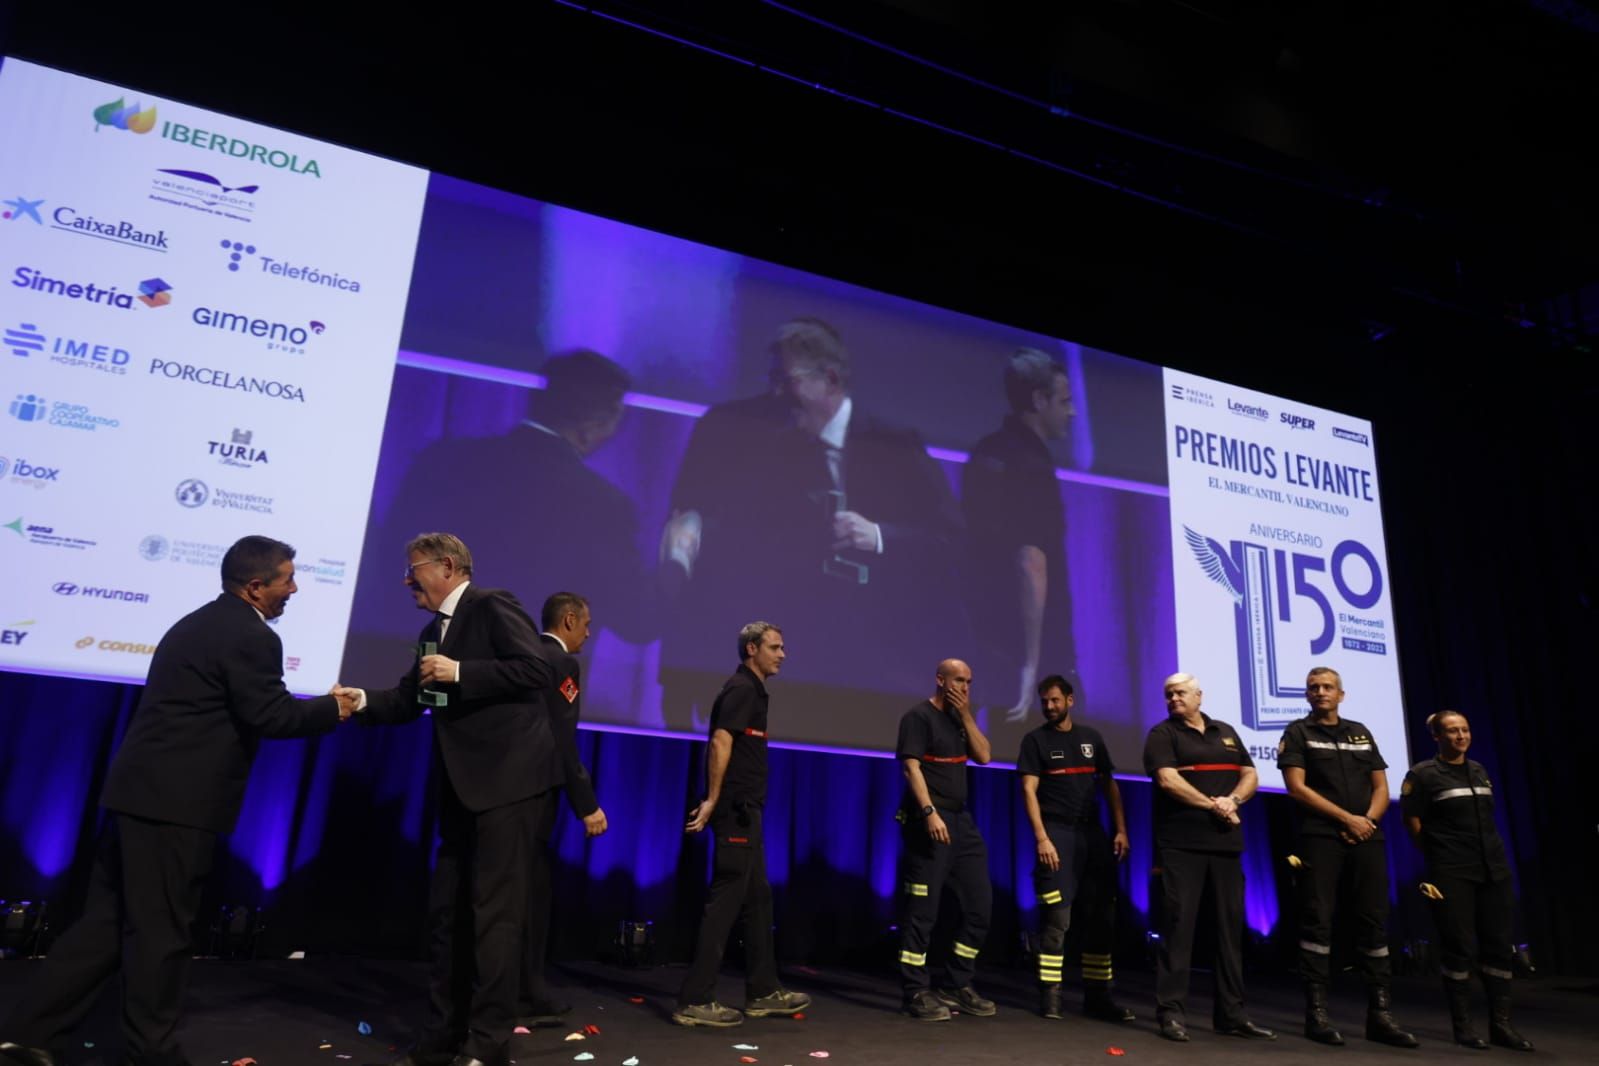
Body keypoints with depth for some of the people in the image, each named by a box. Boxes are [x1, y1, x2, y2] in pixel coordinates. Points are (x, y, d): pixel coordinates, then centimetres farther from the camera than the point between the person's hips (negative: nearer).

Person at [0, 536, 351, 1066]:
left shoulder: (196, 623, 17)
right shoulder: (251, 637, -14)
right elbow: (271, 718, -16)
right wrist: (331, 709, -2)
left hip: (140, 789, 9)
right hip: (177, 800, -9)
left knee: (107, 922, 16)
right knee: (160, 930, 4)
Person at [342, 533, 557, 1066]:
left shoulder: (493, 605, -9)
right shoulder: (432, 632, 16)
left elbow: (538, 670, -18)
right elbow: (408, 700, 14)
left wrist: (459, 672, -19)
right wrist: (363, 701, -4)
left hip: (510, 781, -9)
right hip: (464, 788, 9)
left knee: (494, 912, -2)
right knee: (447, 913, 14)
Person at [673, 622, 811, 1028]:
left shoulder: (753, 690, 18)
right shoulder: (741, 688, -12)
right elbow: (720, 742, -22)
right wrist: (713, 800, -21)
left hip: (746, 810, 10)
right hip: (736, 810, -10)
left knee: (758, 899, 15)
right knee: (725, 901, -6)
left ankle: (762, 991, 24)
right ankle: (694, 1000, 1)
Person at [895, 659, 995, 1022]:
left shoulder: (958, 719, 17)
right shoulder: (919, 717, -6)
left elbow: (984, 756, 7)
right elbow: (911, 767, -14)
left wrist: (966, 715, -1)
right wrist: (930, 812, -24)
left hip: (961, 820, 8)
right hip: (928, 820, -8)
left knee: (980, 904, 9)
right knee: (922, 910, -4)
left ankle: (957, 986, 21)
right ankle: (917, 992, 6)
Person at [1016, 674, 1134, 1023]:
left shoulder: (1091, 737, 13)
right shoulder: (1035, 740, 2)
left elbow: (1109, 785, 14)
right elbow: (1029, 790, -6)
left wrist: (1121, 830, 3)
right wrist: (1042, 838, -15)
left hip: (1093, 832, 4)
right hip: (1057, 833, -4)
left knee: (1101, 917, 5)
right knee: (1057, 917, -8)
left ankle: (1097, 995, 15)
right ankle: (1050, 994, 1)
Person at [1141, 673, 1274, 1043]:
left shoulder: (1226, 732, 17)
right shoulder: (1162, 734, -1)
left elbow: (1250, 775, 11)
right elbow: (1167, 780, -12)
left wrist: (1232, 800, -8)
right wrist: (1213, 806, -13)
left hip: (1226, 842, 6)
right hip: (1181, 843, -5)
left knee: (1231, 925, 8)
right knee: (1178, 923, -6)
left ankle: (1231, 1013, 17)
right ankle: (1170, 1011, -1)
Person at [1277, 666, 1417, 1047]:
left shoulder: (1360, 733, 17)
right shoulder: (1298, 733, 3)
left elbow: (1381, 787, 13)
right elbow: (1296, 787, -7)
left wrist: (1368, 820, -6)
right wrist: (1347, 819, -12)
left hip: (1367, 839, 4)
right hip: (1321, 838, -4)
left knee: (1374, 923, 5)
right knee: (1318, 922, -5)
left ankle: (1380, 1015, 11)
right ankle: (1317, 1013, -1)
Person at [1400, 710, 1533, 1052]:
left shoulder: (1480, 771, 12)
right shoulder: (1422, 774, -6)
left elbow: (1486, 820, 18)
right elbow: (1414, 824, -5)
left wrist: (1491, 854, 11)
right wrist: (1440, 857, 1)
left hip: (1494, 869, 6)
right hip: (1452, 874, -5)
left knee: (1498, 946, 7)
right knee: (1459, 947, -1)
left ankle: (1501, 1024, 17)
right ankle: (1463, 1025, 9)